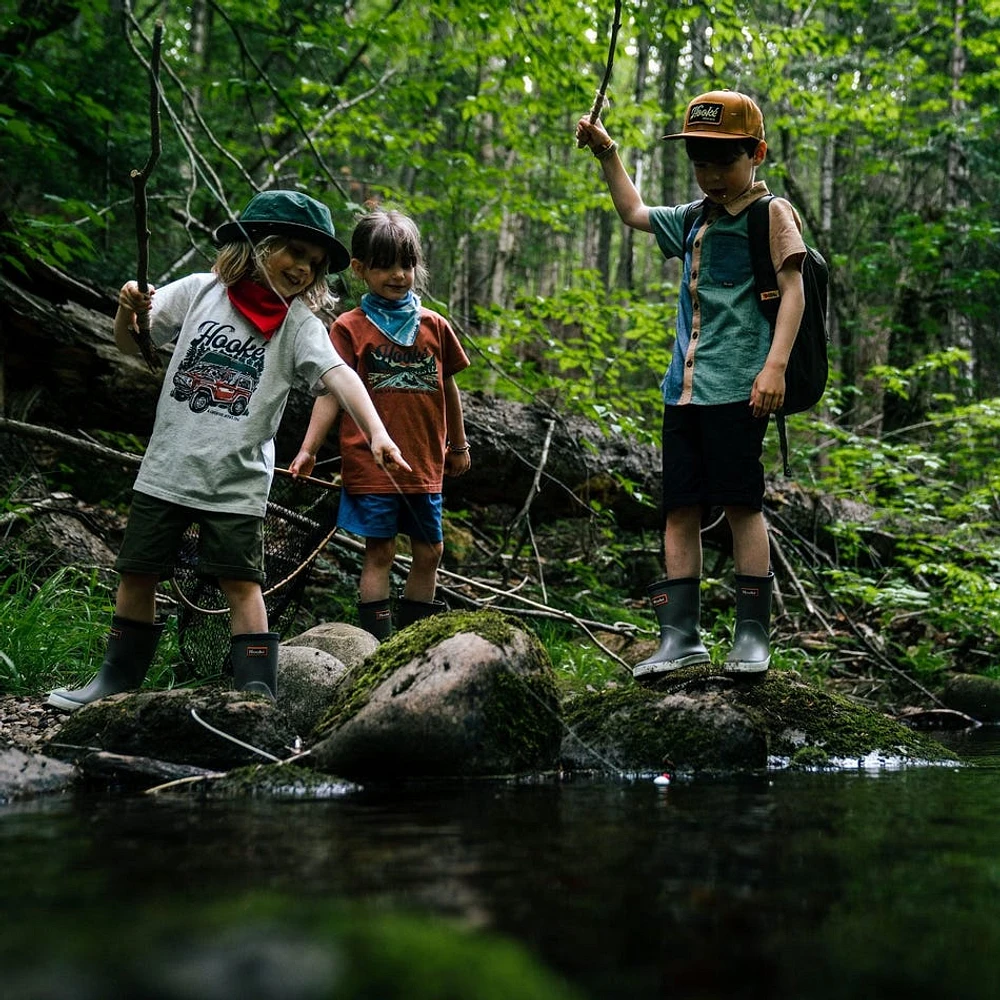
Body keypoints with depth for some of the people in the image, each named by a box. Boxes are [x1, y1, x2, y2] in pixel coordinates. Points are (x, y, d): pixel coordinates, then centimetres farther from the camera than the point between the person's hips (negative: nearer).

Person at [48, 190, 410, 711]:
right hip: (166, 468, 3)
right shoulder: (201, 291, 1)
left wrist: (376, 431, -35)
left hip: (236, 480, -2)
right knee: (137, 574, 12)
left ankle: (258, 694, 6)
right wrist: (127, 311, -14)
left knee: (240, 582, -2)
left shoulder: (299, 325, -4)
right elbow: (133, 345, 8)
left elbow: (338, 375, -20)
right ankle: (117, 678, 29)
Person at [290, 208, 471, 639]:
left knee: (429, 553, 9)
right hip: (371, 463, -4)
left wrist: (459, 445, 25)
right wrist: (308, 449, -16)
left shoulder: (434, 326, 8)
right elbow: (331, 393, -6)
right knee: (379, 552, -2)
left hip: (425, 464, 4)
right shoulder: (350, 328, -2)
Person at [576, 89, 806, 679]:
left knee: (741, 502, -5)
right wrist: (607, 153, 32)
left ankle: (753, 633, 3)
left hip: (737, 386, -7)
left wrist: (775, 366, -19)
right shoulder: (693, 220, 21)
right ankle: (681, 634, 8)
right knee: (680, 508, 4)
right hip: (684, 387, 7)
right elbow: (634, 212, 39)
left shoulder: (771, 212, 0)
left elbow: (793, 289, -9)